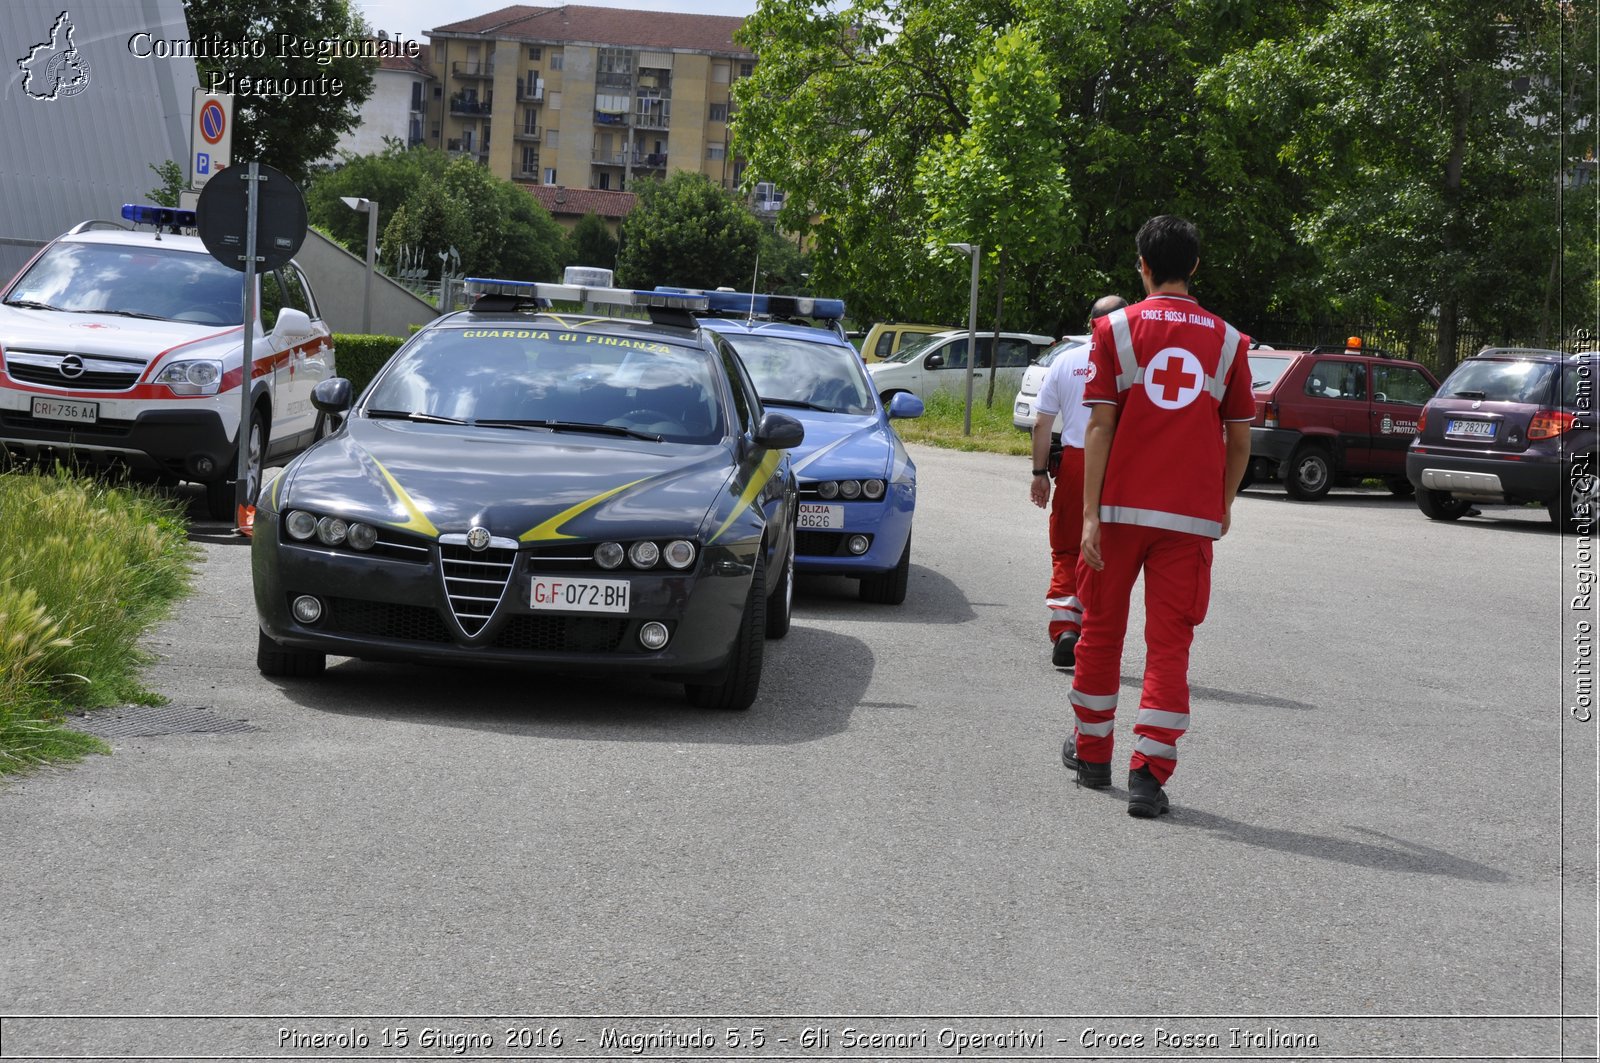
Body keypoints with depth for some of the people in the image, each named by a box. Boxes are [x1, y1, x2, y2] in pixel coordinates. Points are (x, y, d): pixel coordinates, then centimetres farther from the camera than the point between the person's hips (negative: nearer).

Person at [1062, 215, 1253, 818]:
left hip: (1120, 508, 0)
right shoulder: (1227, 341, 4)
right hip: (1191, 516, 0)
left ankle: (1091, 752, 29)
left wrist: (1090, 512, -8)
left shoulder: (1115, 329, 0)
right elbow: (1239, 439, 7)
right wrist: (1224, 504, 22)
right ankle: (1149, 774, -4)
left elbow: (1100, 426, -6)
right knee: (1169, 642, 2)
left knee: (1102, 629, 15)